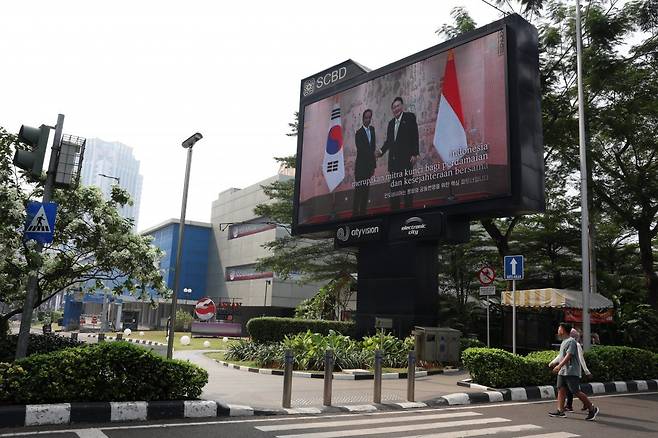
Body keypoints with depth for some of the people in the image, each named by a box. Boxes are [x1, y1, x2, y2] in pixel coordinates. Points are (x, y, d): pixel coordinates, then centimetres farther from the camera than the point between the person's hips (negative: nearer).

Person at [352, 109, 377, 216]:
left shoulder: (372, 129, 13)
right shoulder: (358, 133, -8)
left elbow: (372, 146, 14)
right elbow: (360, 149, -16)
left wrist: (373, 165, 6)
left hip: (369, 165, 6)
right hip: (361, 165, -6)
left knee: (366, 190, 7)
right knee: (358, 189, -7)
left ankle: (363, 212, 12)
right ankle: (355, 212, -4)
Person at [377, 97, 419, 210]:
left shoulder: (410, 117, 2)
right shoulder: (391, 123, 20)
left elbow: (415, 136, -5)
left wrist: (414, 154, -13)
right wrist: (382, 151, 2)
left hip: (406, 157, -6)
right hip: (393, 158, 6)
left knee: (407, 183, -4)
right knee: (394, 184, 5)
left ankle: (408, 207, -1)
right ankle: (394, 208, 9)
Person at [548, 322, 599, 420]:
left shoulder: (571, 341, -14)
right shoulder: (563, 342, 17)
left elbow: (569, 356, -23)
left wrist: (559, 366, -29)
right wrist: (559, 367, 26)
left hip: (571, 372, -9)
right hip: (562, 372, 10)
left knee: (576, 391, -6)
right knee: (561, 390, 4)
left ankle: (592, 409, 8)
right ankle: (560, 410, 6)